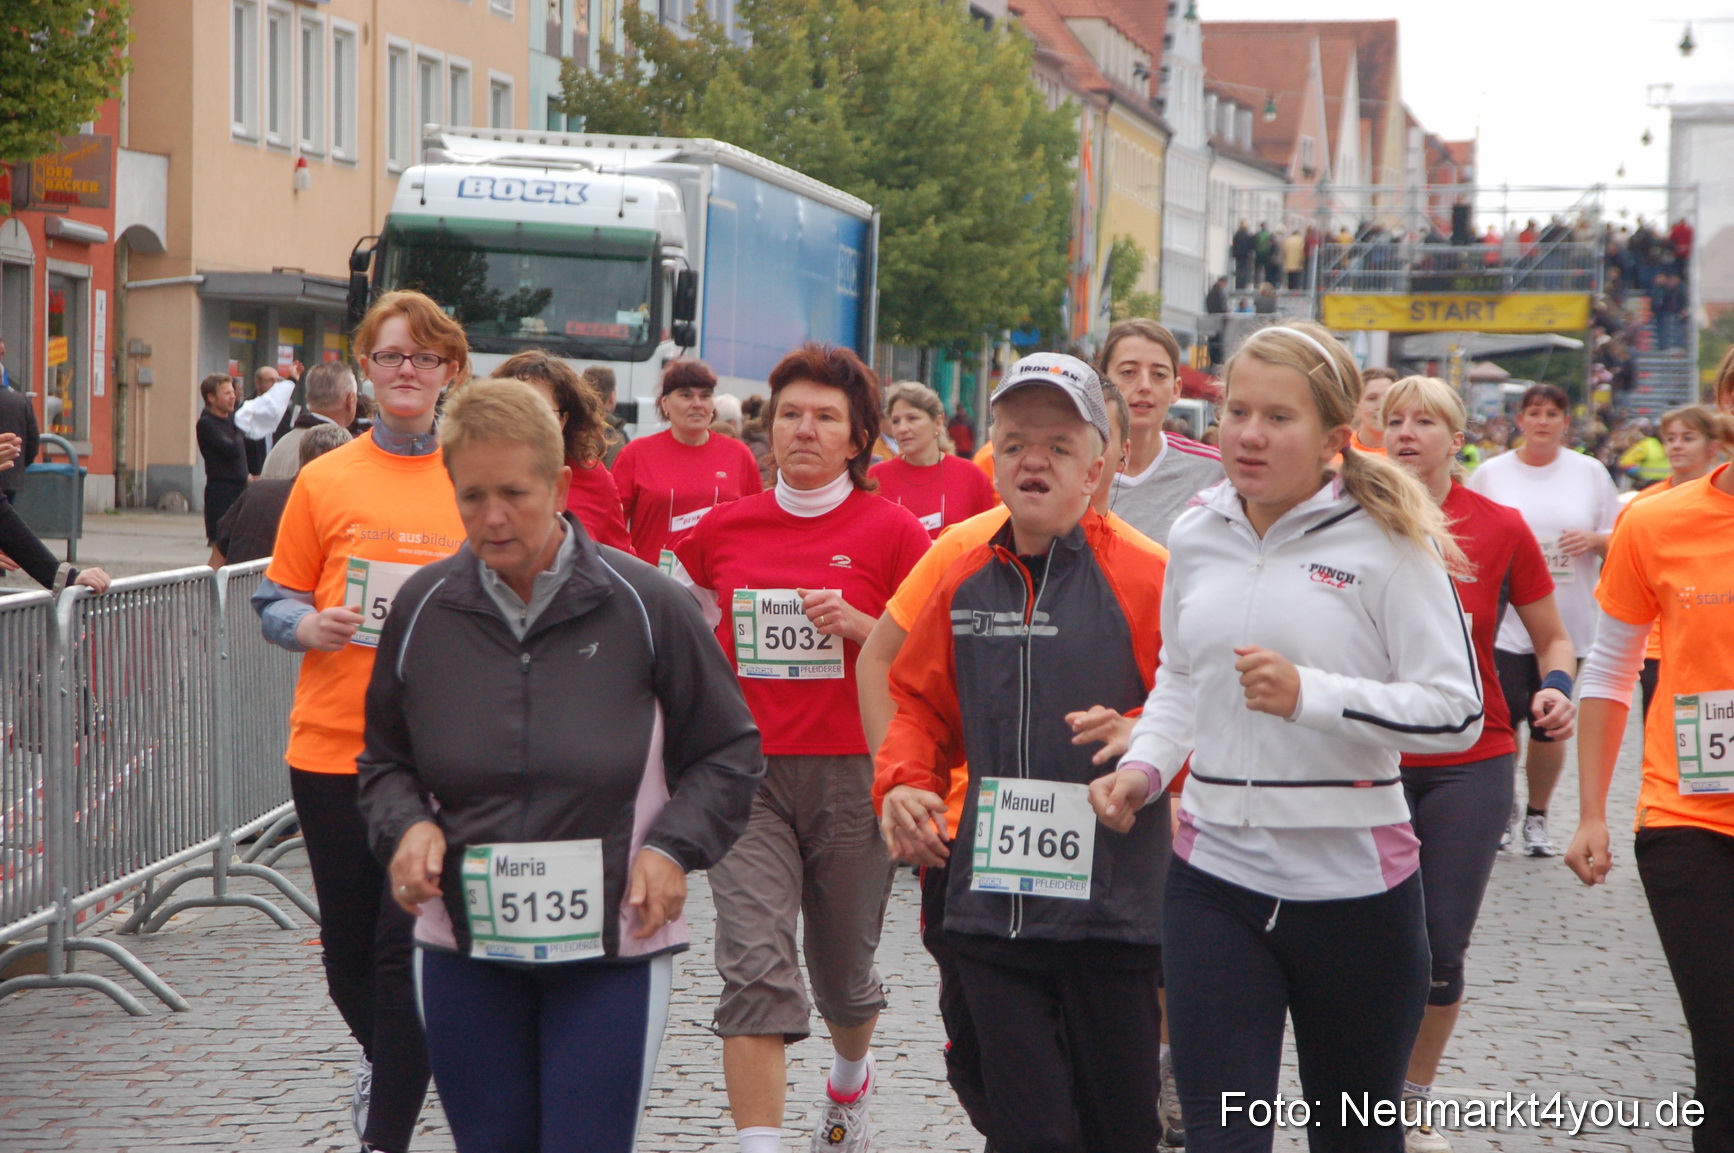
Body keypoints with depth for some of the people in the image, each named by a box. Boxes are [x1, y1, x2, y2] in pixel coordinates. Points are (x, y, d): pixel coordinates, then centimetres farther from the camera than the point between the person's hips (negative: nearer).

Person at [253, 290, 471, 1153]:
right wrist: (314, 628, -13)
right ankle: (383, 1061, 42)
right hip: (332, 746, 1)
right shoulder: (325, 480, 4)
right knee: (348, 948, 12)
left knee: (412, 945, -6)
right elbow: (276, 601, 8)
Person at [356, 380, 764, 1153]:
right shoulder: (424, 608, 3)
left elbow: (728, 753, 4)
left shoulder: (644, 604, -5)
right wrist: (406, 826, -5)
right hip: (462, 950, 3)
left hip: (613, 952, -3)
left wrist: (673, 848, -11)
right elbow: (386, 759, 15)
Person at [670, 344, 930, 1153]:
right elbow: (688, 621, 23)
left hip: (851, 773, -1)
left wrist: (859, 626, -15)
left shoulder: (890, 530, -2)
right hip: (746, 773, 1)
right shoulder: (724, 528, 6)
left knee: (843, 967, 15)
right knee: (754, 964, -15)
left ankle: (850, 1081, 48)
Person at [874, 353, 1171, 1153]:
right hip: (991, 906, 3)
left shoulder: (1145, 578, -6)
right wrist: (902, 784, 4)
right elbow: (922, 704, 21)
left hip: (1113, 906, -3)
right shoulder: (964, 582, 9)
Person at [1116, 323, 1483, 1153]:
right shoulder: (1196, 535, 7)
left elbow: (1457, 711, -12)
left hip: (1352, 877, -3)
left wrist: (1310, 695, -21)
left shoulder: (1388, 540, -8)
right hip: (1212, 877, 3)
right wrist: (1144, 765, 4)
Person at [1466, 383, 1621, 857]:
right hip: (1504, 621, -1)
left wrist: (1594, 539, -10)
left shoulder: (1590, 473, 7)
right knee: (1506, 714, -13)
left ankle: (1537, 817, 21)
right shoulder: (1491, 473, 5)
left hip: (1568, 622, 1)